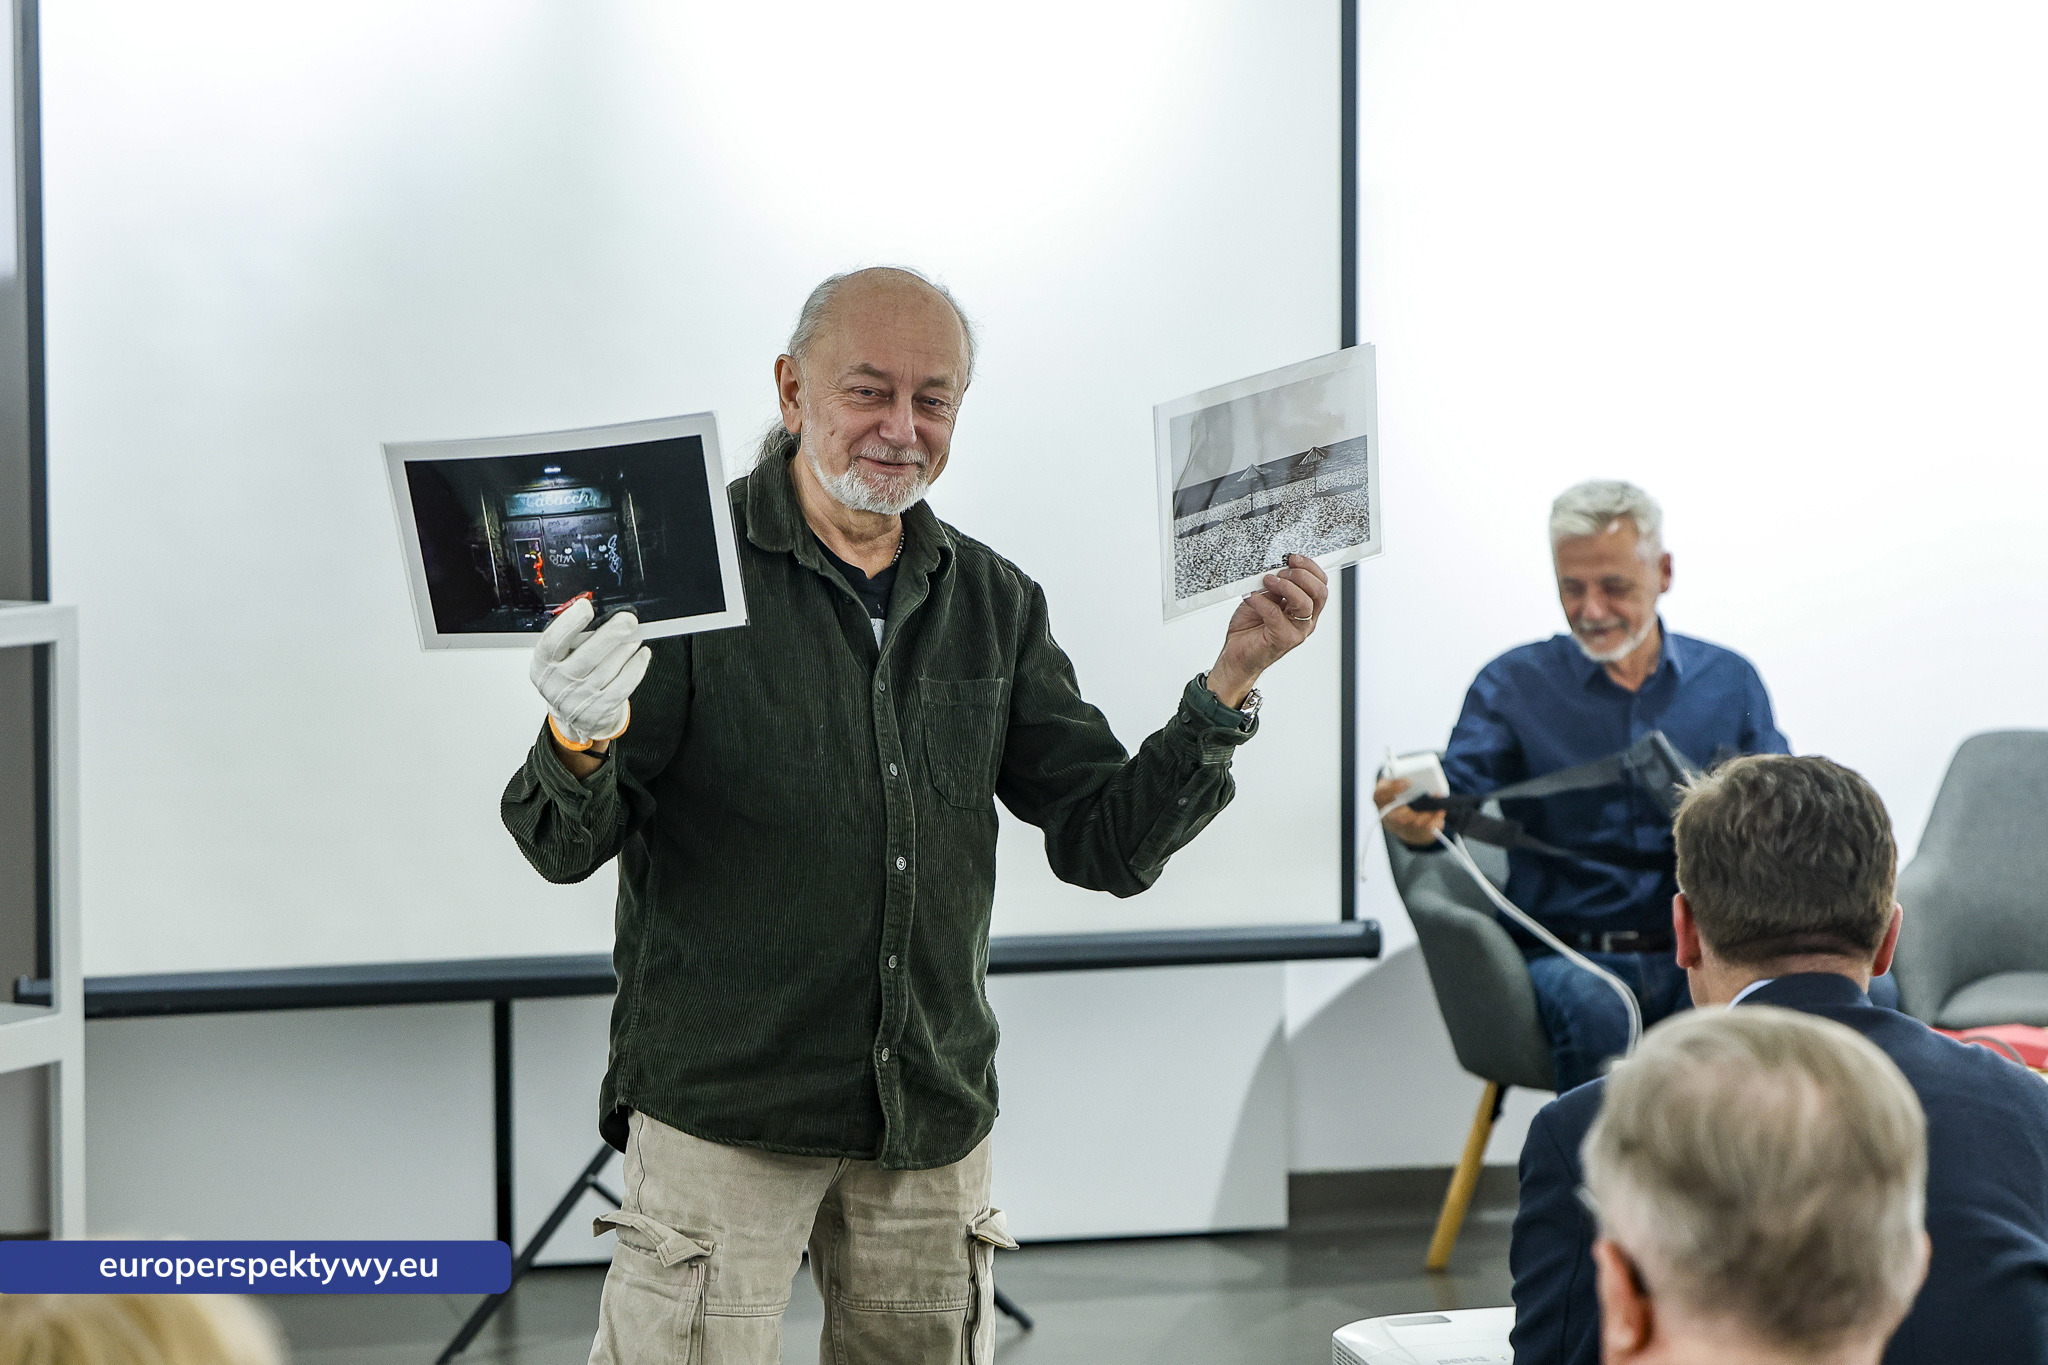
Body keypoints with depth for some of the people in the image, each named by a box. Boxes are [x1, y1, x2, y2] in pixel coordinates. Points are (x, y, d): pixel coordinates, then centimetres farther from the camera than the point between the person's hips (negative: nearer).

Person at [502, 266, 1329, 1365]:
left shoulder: (995, 603, 9)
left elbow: (1110, 841, 7)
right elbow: (563, 847, -9)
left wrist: (1228, 685, -6)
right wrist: (582, 746, -32)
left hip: (934, 1120, 4)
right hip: (722, 1108, -4)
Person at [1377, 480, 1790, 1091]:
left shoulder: (1730, 681, 14)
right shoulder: (1512, 685, 8)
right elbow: (1461, 786, -7)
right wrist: (1420, 821, -32)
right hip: (1569, 955, -1)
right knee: (1593, 1009, -36)